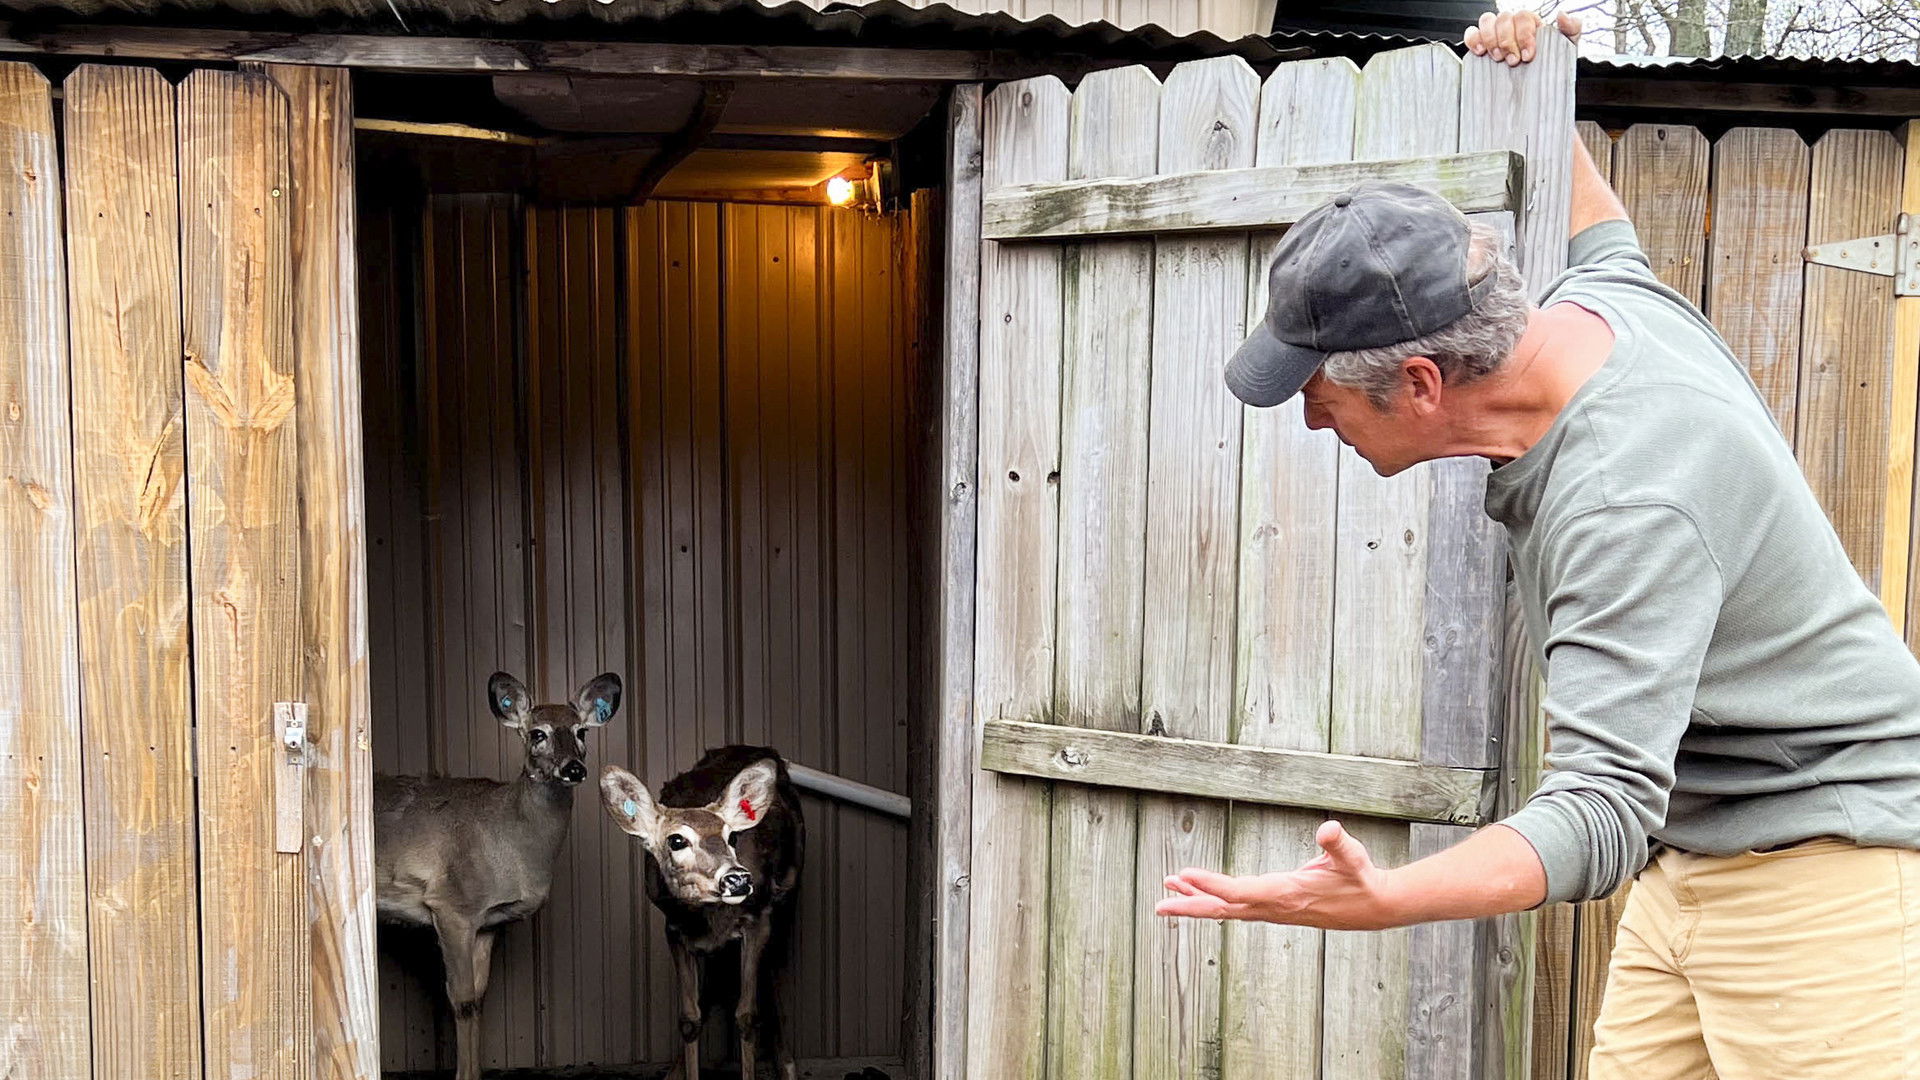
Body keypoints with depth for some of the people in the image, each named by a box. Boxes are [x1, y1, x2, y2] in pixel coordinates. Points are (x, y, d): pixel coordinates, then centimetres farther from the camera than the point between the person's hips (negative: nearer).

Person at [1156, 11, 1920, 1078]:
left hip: (1821, 853, -9)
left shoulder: (1629, 507, -31)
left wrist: (1383, 899, -51)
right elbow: (1606, 242, 26)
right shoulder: (1603, 302, -2)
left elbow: (1605, 806, -37)